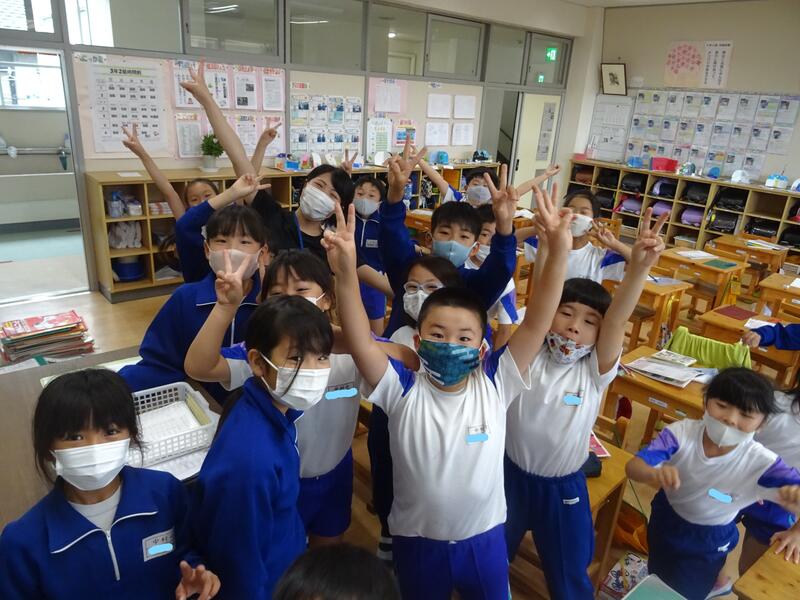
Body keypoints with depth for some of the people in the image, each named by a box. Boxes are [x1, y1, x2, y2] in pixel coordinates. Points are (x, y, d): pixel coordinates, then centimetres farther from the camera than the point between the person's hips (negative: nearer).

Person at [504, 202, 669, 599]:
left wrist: (638, 268, -48)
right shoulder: (531, 357, -15)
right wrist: (550, 248, -47)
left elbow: (617, 318, -32)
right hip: (511, 474, 1)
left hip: (563, 488, 0)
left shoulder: (596, 371, -14)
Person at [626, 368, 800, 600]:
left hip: (708, 541, -1)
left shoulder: (760, 462, -30)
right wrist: (655, 474, -56)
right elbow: (633, 466, -37)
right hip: (665, 519, 2)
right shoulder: (681, 432, -30)